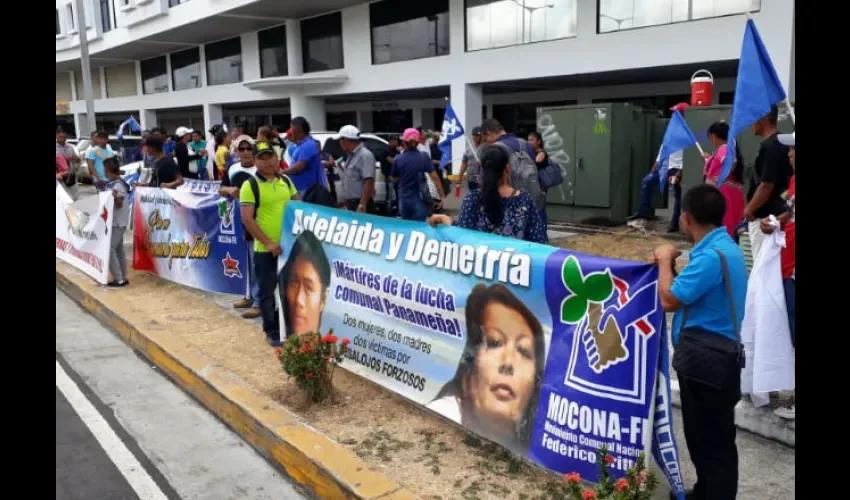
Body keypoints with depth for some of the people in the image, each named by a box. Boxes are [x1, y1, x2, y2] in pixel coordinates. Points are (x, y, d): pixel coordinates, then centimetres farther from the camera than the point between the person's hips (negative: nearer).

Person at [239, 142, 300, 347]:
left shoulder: (286, 181, 7)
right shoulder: (250, 186, -10)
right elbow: (247, 219, -15)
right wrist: (269, 243, -18)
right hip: (265, 249, -5)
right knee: (268, 292, 6)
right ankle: (272, 331, 20)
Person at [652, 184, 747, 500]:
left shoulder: (712, 255, -23)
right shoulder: (720, 247, 11)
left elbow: (669, 300, -19)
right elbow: (691, 290, 16)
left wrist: (665, 261, -4)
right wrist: (671, 266, 5)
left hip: (707, 357, -11)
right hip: (705, 354, 11)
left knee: (714, 439, 4)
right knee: (701, 434, 23)